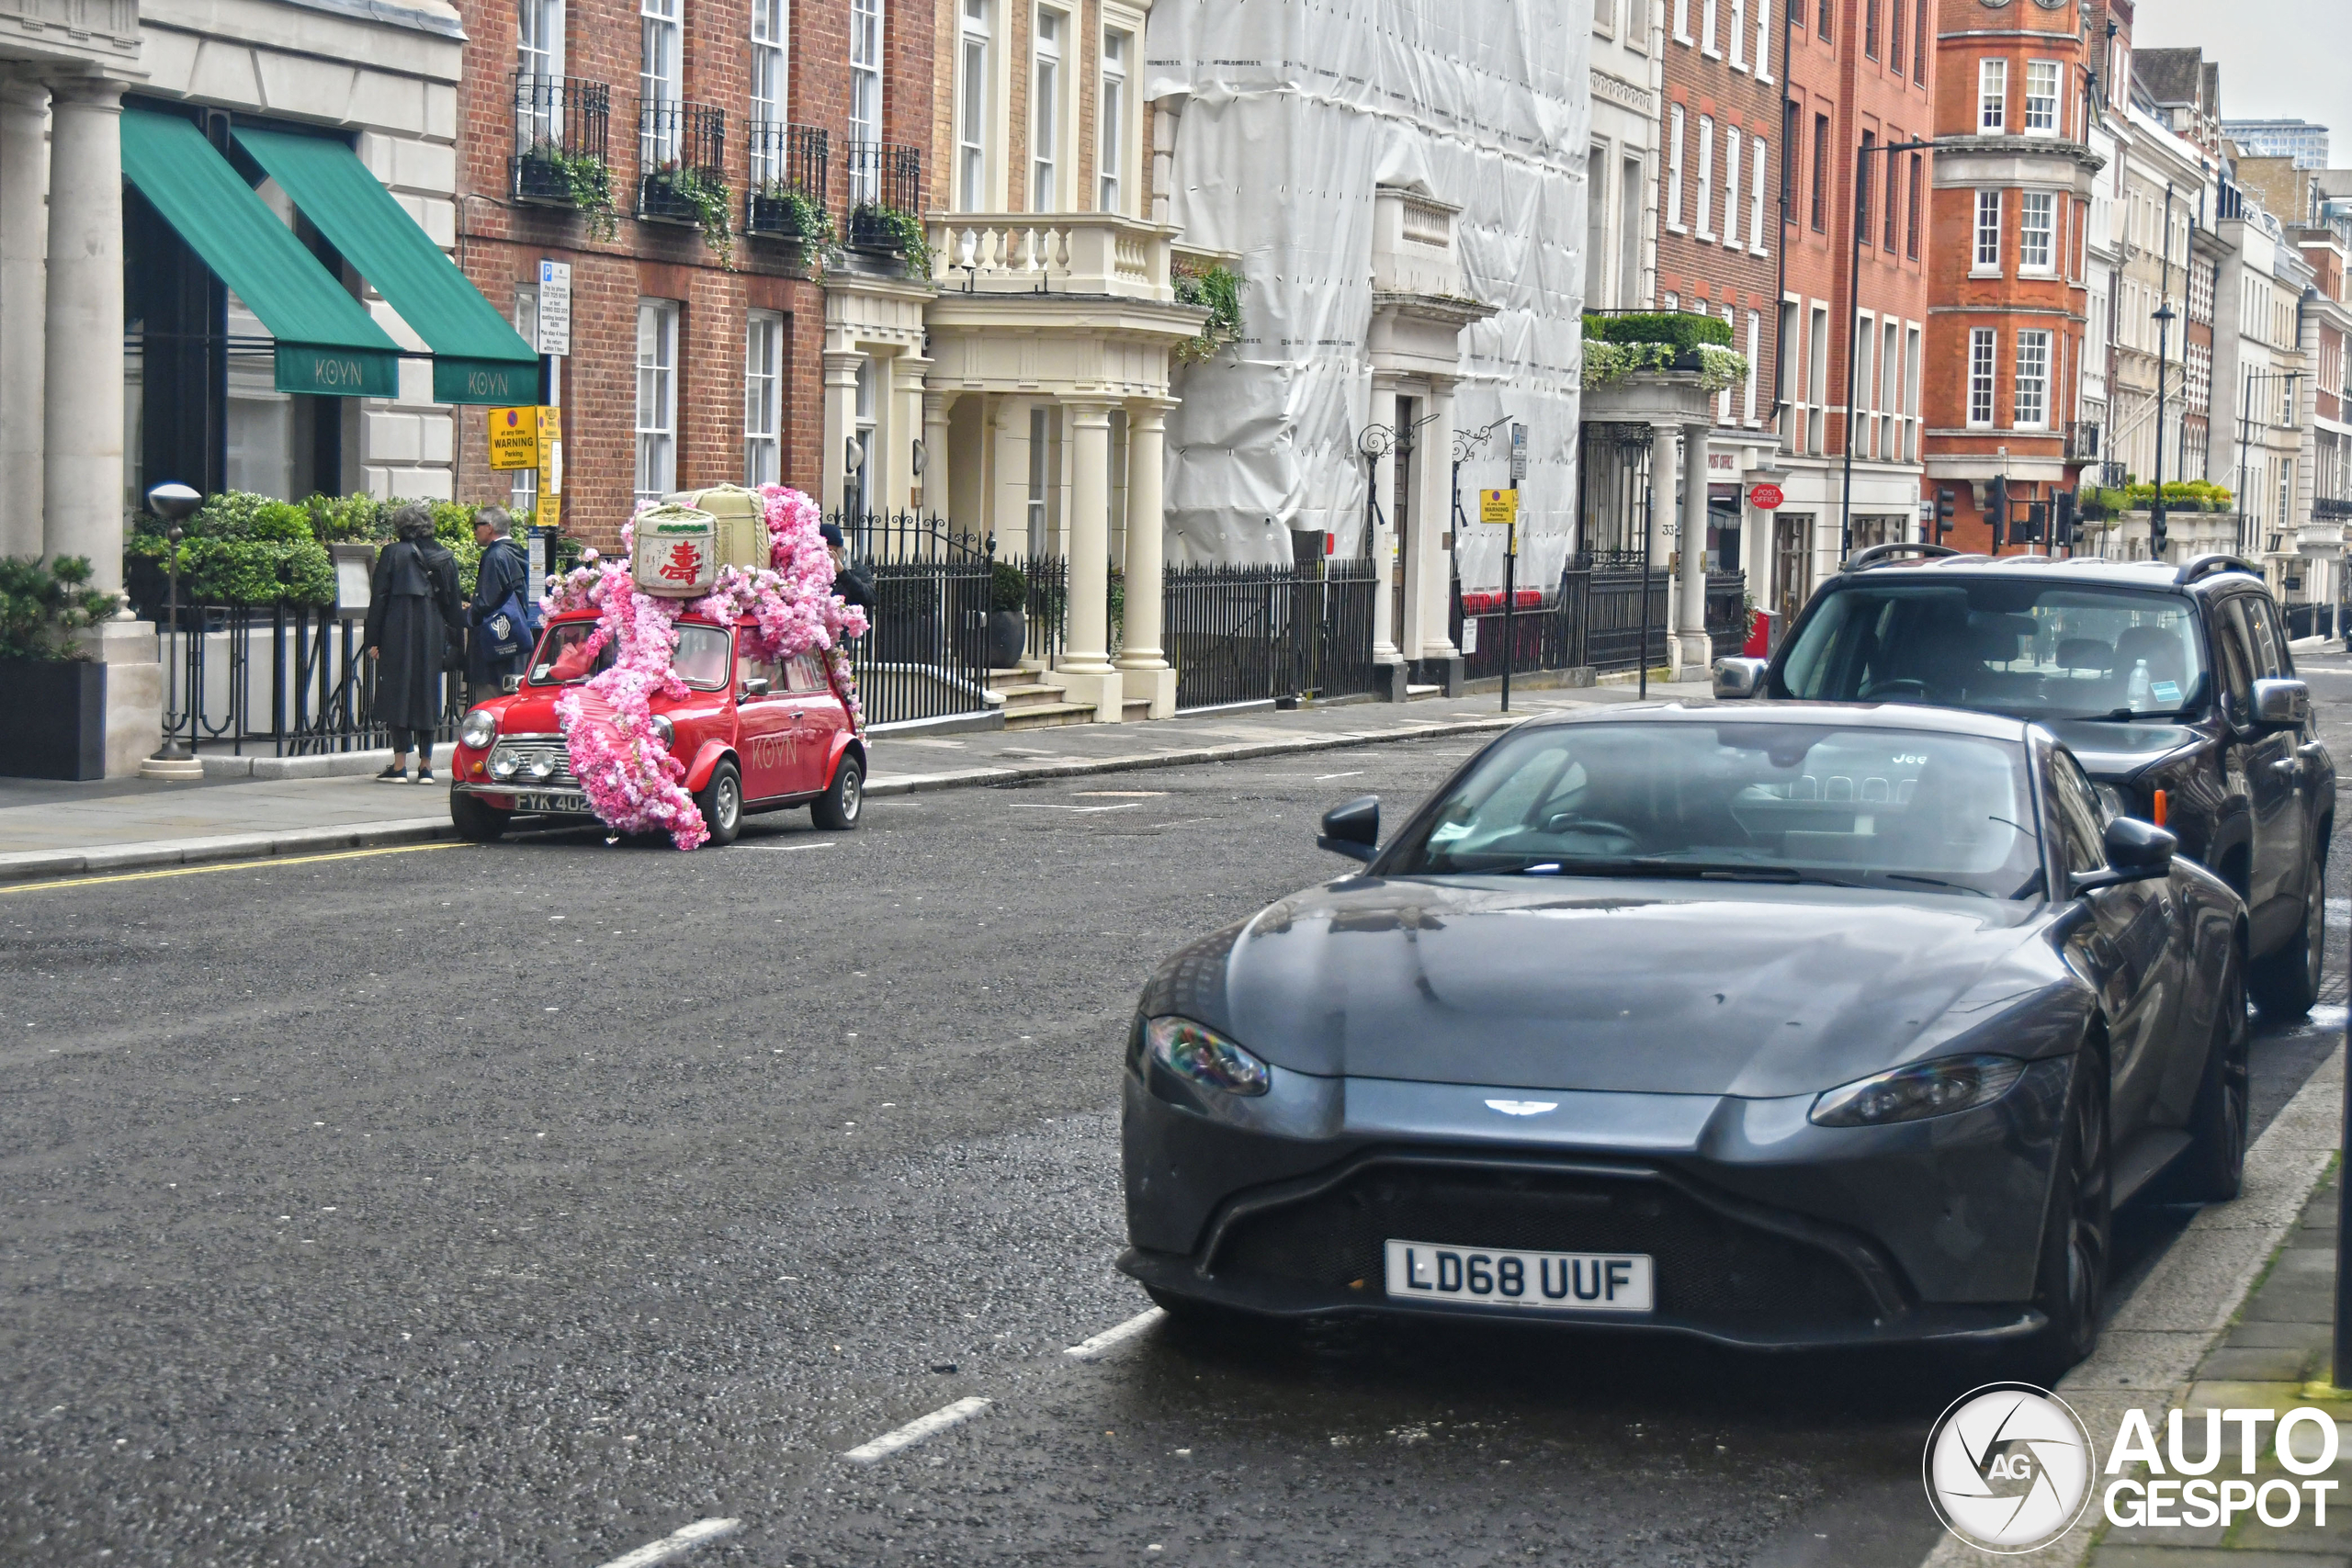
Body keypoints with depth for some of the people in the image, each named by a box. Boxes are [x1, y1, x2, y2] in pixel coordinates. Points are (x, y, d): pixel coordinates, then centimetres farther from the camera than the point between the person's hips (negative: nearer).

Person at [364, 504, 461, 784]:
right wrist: (448, 641, 15)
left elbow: (379, 597, -6)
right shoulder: (445, 558, 6)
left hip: (398, 636, -4)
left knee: (398, 695, -1)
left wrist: (373, 641, -3)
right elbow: (452, 603, 8)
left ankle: (400, 766, -5)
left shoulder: (393, 553, -6)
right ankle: (425, 766, 9)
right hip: (432, 638, 4)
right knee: (427, 695, 9)